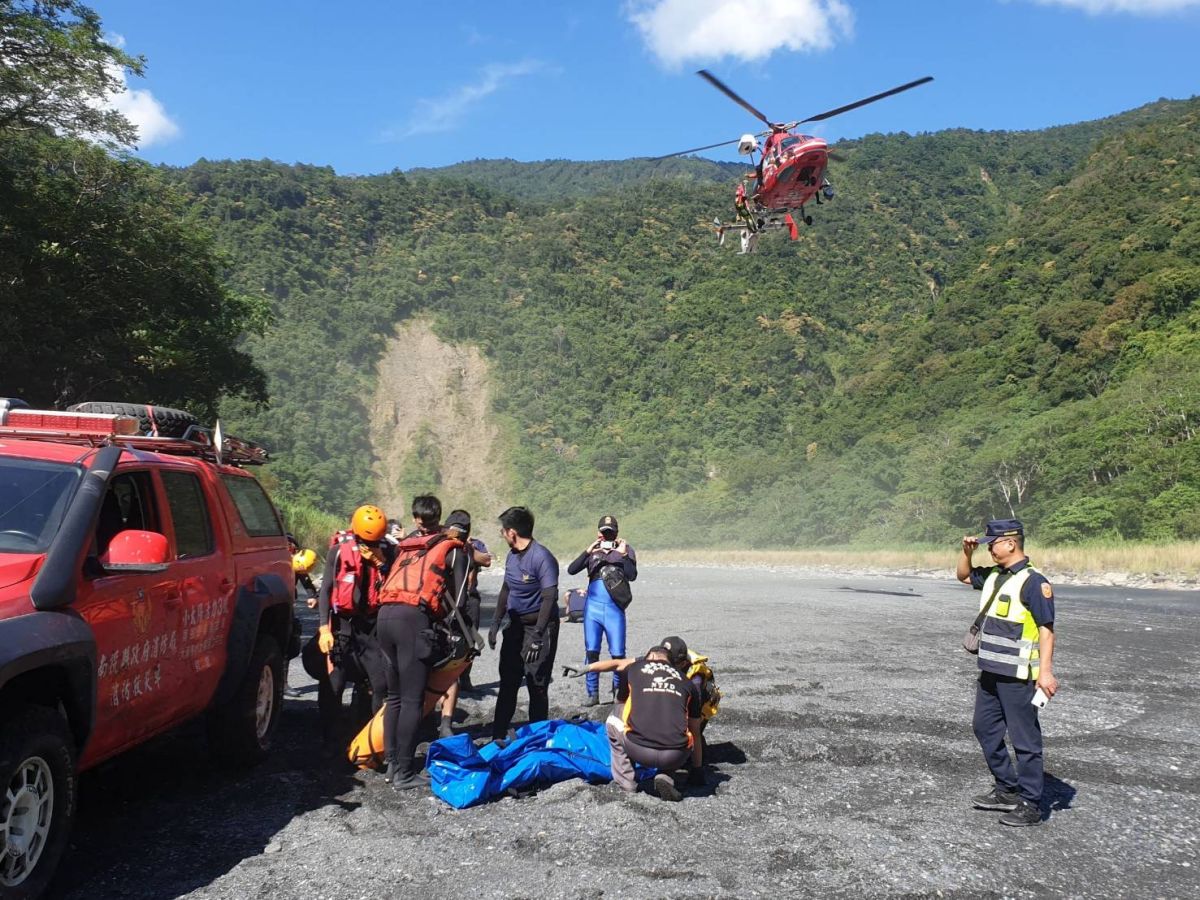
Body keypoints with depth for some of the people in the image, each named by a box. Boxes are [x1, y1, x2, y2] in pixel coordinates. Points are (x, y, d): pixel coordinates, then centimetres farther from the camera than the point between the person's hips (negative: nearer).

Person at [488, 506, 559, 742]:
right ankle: (498, 737, 19)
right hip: (516, 625, 8)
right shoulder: (512, 556, 8)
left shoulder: (542, 558, -19)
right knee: (507, 682, 11)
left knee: (537, 685, -2)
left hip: (539, 626, -8)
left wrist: (537, 636, -28)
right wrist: (496, 623, 12)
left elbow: (549, 598, -24)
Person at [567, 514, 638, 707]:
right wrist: (587, 552, -12)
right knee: (591, 652, 1)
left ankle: (618, 690, 17)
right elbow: (571, 570, -1)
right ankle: (593, 693, 10)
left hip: (615, 609, -2)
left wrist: (623, 554, -18)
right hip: (592, 607, 2)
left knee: (618, 654, -1)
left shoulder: (625, 550, 5)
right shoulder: (593, 551, 11)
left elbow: (632, 576, -8)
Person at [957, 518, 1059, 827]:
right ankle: (1007, 790, 30)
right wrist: (967, 551, 11)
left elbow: (1046, 629, -18)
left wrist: (1045, 671, -23)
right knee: (985, 729, 17)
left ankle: (1030, 805, 9)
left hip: (1017, 676, -9)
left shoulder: (1033, 582, -15)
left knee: (1024, 738, 0)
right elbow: (963, 576, 29)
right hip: (990, 672, 9)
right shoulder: (993, 575, 10)